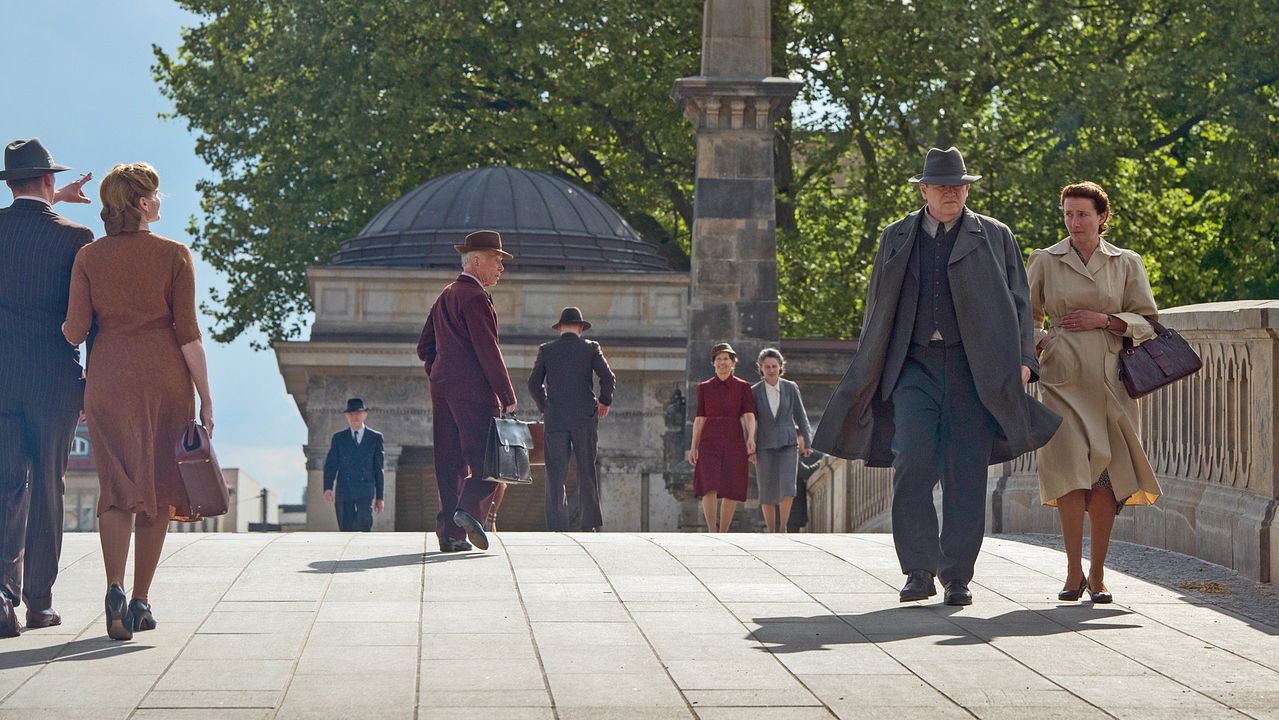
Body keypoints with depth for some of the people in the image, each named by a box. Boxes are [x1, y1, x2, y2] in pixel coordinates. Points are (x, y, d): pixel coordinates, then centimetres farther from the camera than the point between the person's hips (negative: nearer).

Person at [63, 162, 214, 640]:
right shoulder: (174, 255, -2)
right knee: (158, 488, 9)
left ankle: (115, 587, -19)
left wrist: (63, 329, 22)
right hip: (165, 377, -1)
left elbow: (74, 331, -3)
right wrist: (206, 398, -2)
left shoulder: (89, 257, 2)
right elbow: (188, 332, -5)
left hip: (109, 376, 1)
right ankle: (141, 601, 11)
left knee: (117, 488, 3)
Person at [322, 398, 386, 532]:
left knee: (363, 525, -20)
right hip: (344, 492, 1)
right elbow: (330, 465, 5)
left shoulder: (375, 438, 8)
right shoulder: (338, 438, 11)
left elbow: (379, 469, 9)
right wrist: (328, 488, -12)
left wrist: (380, 497, 7)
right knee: (346, 531, 1)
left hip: (365, 492, -1)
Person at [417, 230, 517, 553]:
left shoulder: (445, 297, 20)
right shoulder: (475, 297, -9)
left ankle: (450, 532, 4)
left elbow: (425, 347, 23)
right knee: (488, 459, -6)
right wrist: (507, 395, -13)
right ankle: (470, 509, -24)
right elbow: (488, 350, -15)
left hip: (442, 387, 9)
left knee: (450, 463, 6)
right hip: (473, 389, -9)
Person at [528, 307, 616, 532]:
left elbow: (534, 384, 5)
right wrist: (604, 401, 11)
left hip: (555, 419, 0)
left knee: (556, 473, 1)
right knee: (587, 471, 7)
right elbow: (608, 378, -5)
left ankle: (557, 525, -6)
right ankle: (589, 523, 6)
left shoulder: (546, 350, 4)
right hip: (585, 418, 0)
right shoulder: (590, 348, 1)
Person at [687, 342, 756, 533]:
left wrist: (751, 438, -21)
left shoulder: (743, 387, 5)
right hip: (710, 442, 0)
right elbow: (700, 419, 9)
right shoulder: (704, 388, 8)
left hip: (734, 442, 0)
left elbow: (749, 415, -5)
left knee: (731, 491, 1)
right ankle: (711, 533, -20)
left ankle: (723, 535, 12)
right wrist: (694, 447, 3)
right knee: (709, 488, -16)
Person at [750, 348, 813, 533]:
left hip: (788, 444, 0)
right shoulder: (754, 391, 1)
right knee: (768, 493, 0)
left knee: (787, 487, -17)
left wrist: (807, 443, 1)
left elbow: (800, 416, 6)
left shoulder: (791, 388, 2)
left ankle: (783, 529, -5)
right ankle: (771, 533, 11)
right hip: (765, 446, 0)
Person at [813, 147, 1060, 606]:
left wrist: (1021, 360, -5)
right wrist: (868, 374, 14)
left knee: (966, 475, -2)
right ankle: (919, 572, -8)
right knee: (912, 465, -14)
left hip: (974, 369, -1)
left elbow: (1017, 302, 8)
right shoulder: (896, 238, 15)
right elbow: (878, 307, 19)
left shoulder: (995, 237, 11)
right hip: (915, 366, 1)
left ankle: (957, 576, 7)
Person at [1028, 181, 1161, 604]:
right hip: (1062, 378, -1)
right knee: (1070, 467, -15)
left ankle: (1097, 574, 7)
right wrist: (1034, 346, -1)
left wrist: (1103, 320, -8)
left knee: (1106, 474, -2)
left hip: (1109, 379, 1)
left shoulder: (1127, 263, 7)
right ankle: (1073, 573, -10)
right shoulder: (1045, 261, 8)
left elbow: (1147, 322, 6)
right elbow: (1028, 316, 18)